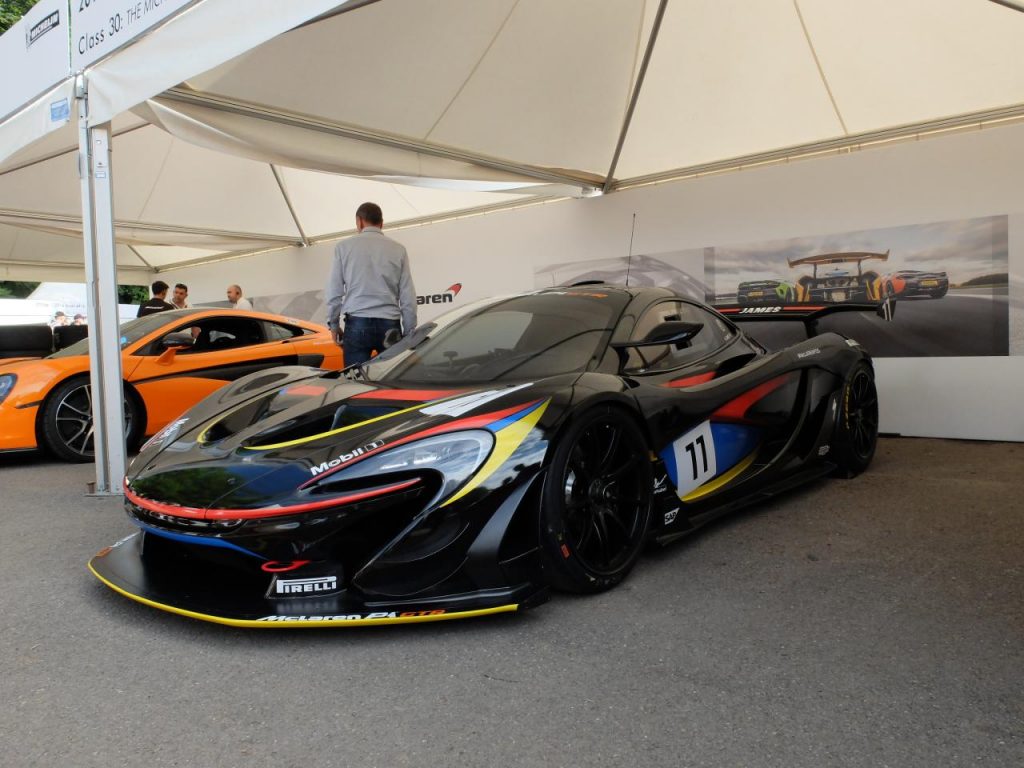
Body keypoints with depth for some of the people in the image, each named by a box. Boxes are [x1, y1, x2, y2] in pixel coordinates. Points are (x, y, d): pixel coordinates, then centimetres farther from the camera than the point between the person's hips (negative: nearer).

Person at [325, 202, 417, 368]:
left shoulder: (344, 247, 5)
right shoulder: (398, 249, 6)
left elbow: (334, 292, 4)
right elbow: (408, 296, 4)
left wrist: (333, 324, 16)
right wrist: (409, 332, 11)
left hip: (357, 324, -1)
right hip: (390, 325, 1)